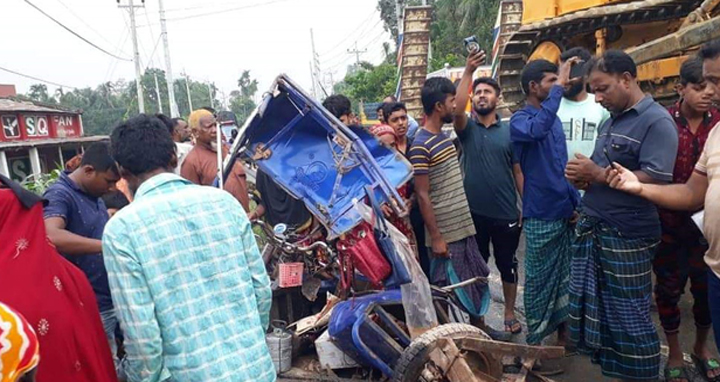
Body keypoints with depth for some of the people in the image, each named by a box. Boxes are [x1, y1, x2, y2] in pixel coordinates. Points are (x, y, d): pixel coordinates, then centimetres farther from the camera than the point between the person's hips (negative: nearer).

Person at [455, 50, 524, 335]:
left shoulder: (509, 131, 1)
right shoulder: (467, 128, 1)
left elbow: (518, 171, 2)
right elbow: (457, 110, -23)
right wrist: (468, 71, -27)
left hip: (506, 213, 0)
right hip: (474, 212, 0)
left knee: (507, 264, 14)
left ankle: (510, 313, 32)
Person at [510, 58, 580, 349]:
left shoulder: (554, 119, 12)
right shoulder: (520, 120, -11)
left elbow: (563, 166, 17)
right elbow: (537, 129, -37)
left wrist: (576, 203, 12)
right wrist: (559, 86, -31)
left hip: (565, 213, 8)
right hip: (541, 216, -7)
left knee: (565, 277, 17)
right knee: (539, 280, 4)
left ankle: (563, 333, 33)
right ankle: (535, 340, 18)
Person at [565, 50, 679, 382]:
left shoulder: (657, 122, -12)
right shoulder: (611, 121, 15)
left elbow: (655, 181, -23)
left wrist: (597, 174, -19)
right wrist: (583, 177, 0)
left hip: (627, 238, -8)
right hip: (592, 228, 9)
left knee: (629, 318, 5)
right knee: (593, 308, 16)